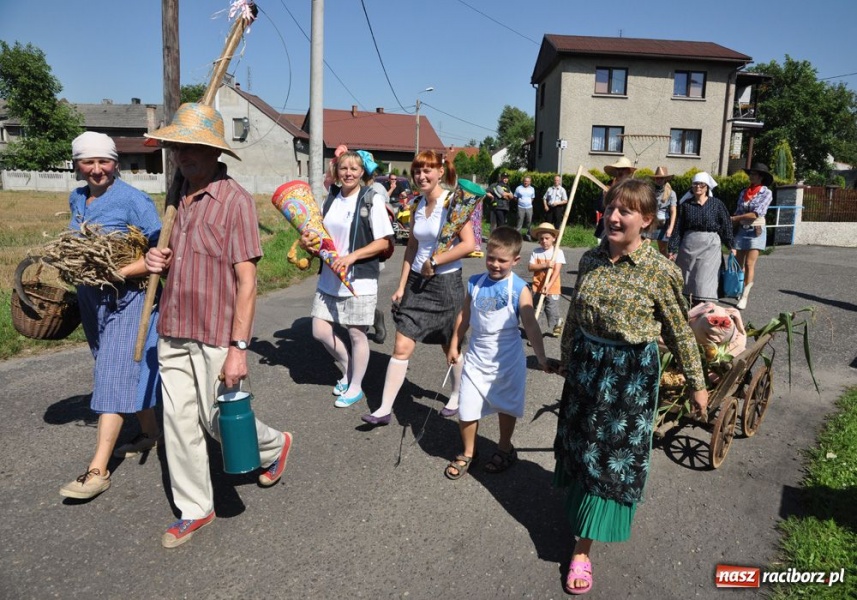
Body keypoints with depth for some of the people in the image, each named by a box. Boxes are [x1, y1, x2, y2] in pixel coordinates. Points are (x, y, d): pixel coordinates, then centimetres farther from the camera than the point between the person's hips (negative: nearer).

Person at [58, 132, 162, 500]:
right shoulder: (76, 199, 9)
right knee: (125, 372, 17)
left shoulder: (133, 200, -13)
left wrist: (120, 272, -25)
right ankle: (150, 432, 35)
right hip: (90, 297, 7)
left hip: (127, 298, -7)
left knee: (114, 376, -7)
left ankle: (98, 471, -3)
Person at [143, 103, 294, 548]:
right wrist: (158, 261, 0)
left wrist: (238, 348, -20)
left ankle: (274, 446, 37)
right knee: (179, 421, 10)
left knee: (218, 420, 7)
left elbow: (246, 280, -17)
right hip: (173, 331, 7)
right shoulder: (181, 196, 9)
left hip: (216, 336, -7)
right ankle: (195, 510, 26)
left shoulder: (235, 200, -14)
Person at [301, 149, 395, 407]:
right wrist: (308, 241, -4)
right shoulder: (331, 200, 10)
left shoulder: (372, 200, -7)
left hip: (360, 279, -6)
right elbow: (319, 235, 19)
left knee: (356, 334, 4)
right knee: (320, 330, 7)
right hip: (329, 278, 6)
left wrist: (351, 257, -20)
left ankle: (355, 387, 24)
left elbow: (384, 241, -11)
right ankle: (348, 371, 32)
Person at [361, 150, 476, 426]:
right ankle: (385, 409, 7)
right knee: (401, 347, 1)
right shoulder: (417, 205, 7)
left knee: (451, 347, 13)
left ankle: (456, 396, 37)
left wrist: (433, 262, -15)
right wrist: (402, 286, 9)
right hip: (417, 282, 5)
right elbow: (412, 248, 12)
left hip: (445, 283, -5)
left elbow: (469, 244, -21)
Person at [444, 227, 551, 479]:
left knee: (506, 407, 16)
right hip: (477, 358, 3)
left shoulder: (519, 289, -13)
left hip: (507, 360, -2)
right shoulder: (475, 283, -3)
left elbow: (531, 326, -17)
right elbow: (464, 316, 8)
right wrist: (454, 346, 11)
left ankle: (504, 449, 40)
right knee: (466, 409, 5)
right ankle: (467, 453, 29)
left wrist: (542, 358, -25)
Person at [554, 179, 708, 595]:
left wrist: (696, 383, 0)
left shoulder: (660, 271, -15)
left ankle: (583, 549, 18)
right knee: (581, 447, 17)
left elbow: (679, 331, -7)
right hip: (586, 364, 5)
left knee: (613, 455, 6)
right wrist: (566, 358, 19)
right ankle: (584, 509, 44)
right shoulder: (591, 259, -1)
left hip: (630, 373, -4)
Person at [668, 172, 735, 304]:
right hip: (689, 244, 2)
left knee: (705, 279, -4)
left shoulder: (716, 204, 1)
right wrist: (673, 249, -1)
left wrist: (730, 246, 3)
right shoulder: (685, 204, 4)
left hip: (710, 245, -2)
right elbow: (678, 228, 3)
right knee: (687, 277, 10)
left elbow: (726, 225, 4)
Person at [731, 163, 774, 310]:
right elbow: (738, 212, 9)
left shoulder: (766, 192, -4)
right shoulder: (744, 192, 9)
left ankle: (745, 296, -7)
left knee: (749, 265, -9)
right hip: (741, 230, 4)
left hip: (756, 231, -4)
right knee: (738, 263, 6)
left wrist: (733, 218, -10)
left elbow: (756, 214, -12)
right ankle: (740, 290, 22)